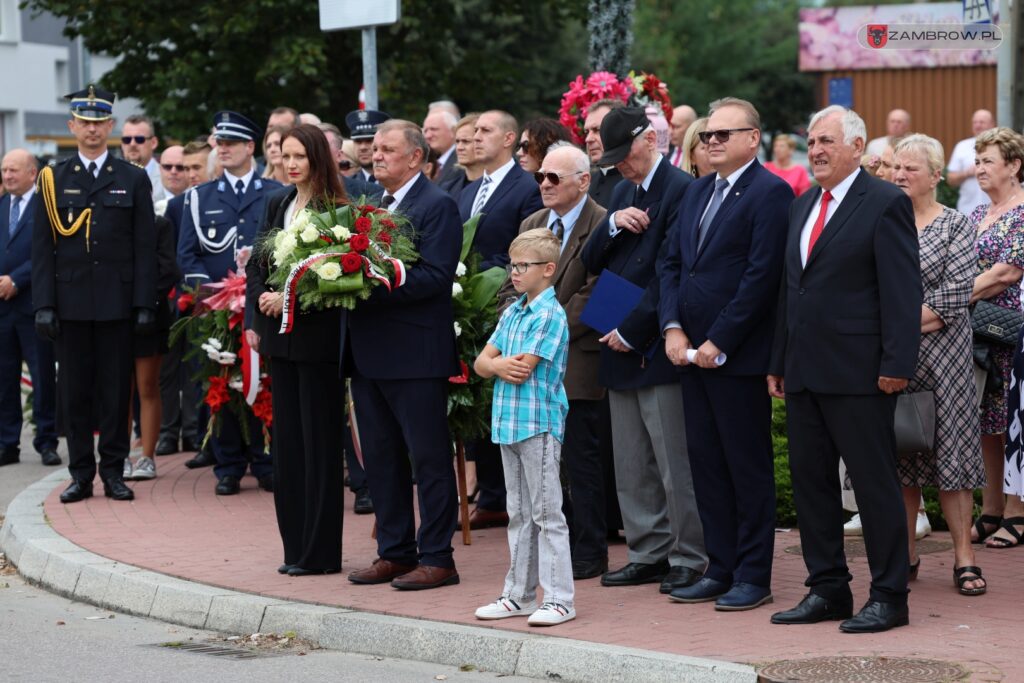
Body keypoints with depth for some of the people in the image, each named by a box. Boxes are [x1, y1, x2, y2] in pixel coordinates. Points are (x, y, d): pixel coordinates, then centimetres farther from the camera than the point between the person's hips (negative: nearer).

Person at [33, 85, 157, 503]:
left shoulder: (133, 180, 6)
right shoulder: (54, 180, 7)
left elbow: (145, 247, 3)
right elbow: (42, 247, 4)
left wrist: (144, 305, -4)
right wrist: (44, 304, -4)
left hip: (117, 302, -1)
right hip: (70, 303, 1)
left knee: (116, 388, 2)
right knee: (75, 390, 4)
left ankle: (113, 472, 10)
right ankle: (81, 473, 10)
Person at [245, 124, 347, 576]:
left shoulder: (336, 210, -11)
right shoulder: (278, 205, 11)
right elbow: (257, 264, 13)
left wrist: (290, 298, -20)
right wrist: (257, 311, -1)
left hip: (317, 335, -7)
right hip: (281, 335, 7)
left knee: (319, 441, -2)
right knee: (286, 439, 10)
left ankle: (320, 551, 4)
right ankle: (296, 546, 17)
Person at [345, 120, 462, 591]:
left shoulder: (437, 207, -8)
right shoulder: (372, 206, 18)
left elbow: (435, 276, -19)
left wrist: (372, 286, -23)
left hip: (415, 354, -9)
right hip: (368, 353, 9)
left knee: (429, 458, -2)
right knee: (380, 458, 12)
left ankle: (436, 558, 3)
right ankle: (395, 552, 20)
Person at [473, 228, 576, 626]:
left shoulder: (551, 316, -12)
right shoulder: (511, 314, 14)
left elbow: (522, 369, -17)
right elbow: (481, 363, 11)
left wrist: (497, 363, 2)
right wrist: (500, 366, -11)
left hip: (539, 424, -8)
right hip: (508, 422, 8)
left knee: (547, 513, -6)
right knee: (519, 514, 14)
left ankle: (559, 599, -3)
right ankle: (519, 595, 21)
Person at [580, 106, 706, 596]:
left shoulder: (681, 190, -12)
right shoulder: (624, 192, 16)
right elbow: (591, 262, 13)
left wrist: (632, 331, -14)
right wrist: (613, 224, -6)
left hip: (658, 349, -9)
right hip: (621, 349, 9)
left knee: (675, 466, -4)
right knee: (632, 468, 12)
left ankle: (689, 560, 3)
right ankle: (649, 554, 19)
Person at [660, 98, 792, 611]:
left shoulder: (770, 193, -10)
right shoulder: (698, 192, 16)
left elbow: (762, 275, -16)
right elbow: (672, 262, 15)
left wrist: (718, 342, -16)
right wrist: (673, 328, 0)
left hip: (738, 355, -8)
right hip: (691, 351, 8)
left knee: (748, 466, 0)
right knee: (705, 462, 11)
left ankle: (753, 576, 6)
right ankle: (720, 569, 18)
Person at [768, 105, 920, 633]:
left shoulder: (886, 203, -7)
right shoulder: (802, 207, 17)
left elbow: (903, 289, -12)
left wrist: (897, 365, -18)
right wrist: (778, 362, 16)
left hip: (857, 372, -8)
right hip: (804, 373, 8)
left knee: (875, 483, -3)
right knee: (810, 482, 10)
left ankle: (889, 596, 4)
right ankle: (827, 590, 18)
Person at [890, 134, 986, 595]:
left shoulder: (955, 225, -1)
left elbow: (957, 292, -10)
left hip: (940, 352, -4)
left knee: (950, 449, -3)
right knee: (898, 454, 7)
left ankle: (963, 557, 1)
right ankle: (905, 554, 14)